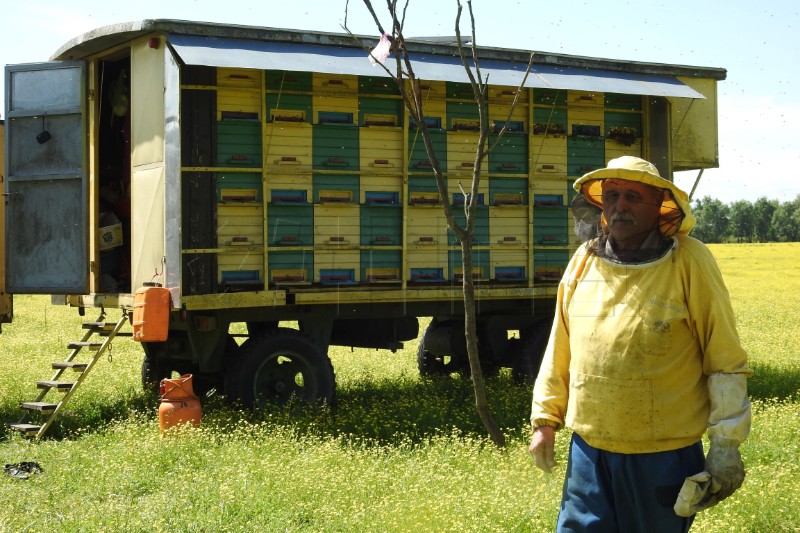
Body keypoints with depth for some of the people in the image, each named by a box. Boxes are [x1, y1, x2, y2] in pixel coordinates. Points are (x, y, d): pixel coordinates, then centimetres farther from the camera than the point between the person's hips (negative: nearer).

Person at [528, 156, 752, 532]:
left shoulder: (689, 261, -9)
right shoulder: (584, 260, 4)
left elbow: (726, 362, -7)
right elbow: (559, 350, 12)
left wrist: (726, 445, -8)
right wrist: (545, 419, 12)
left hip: (664, 455, -3)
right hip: (588, 450, 4)